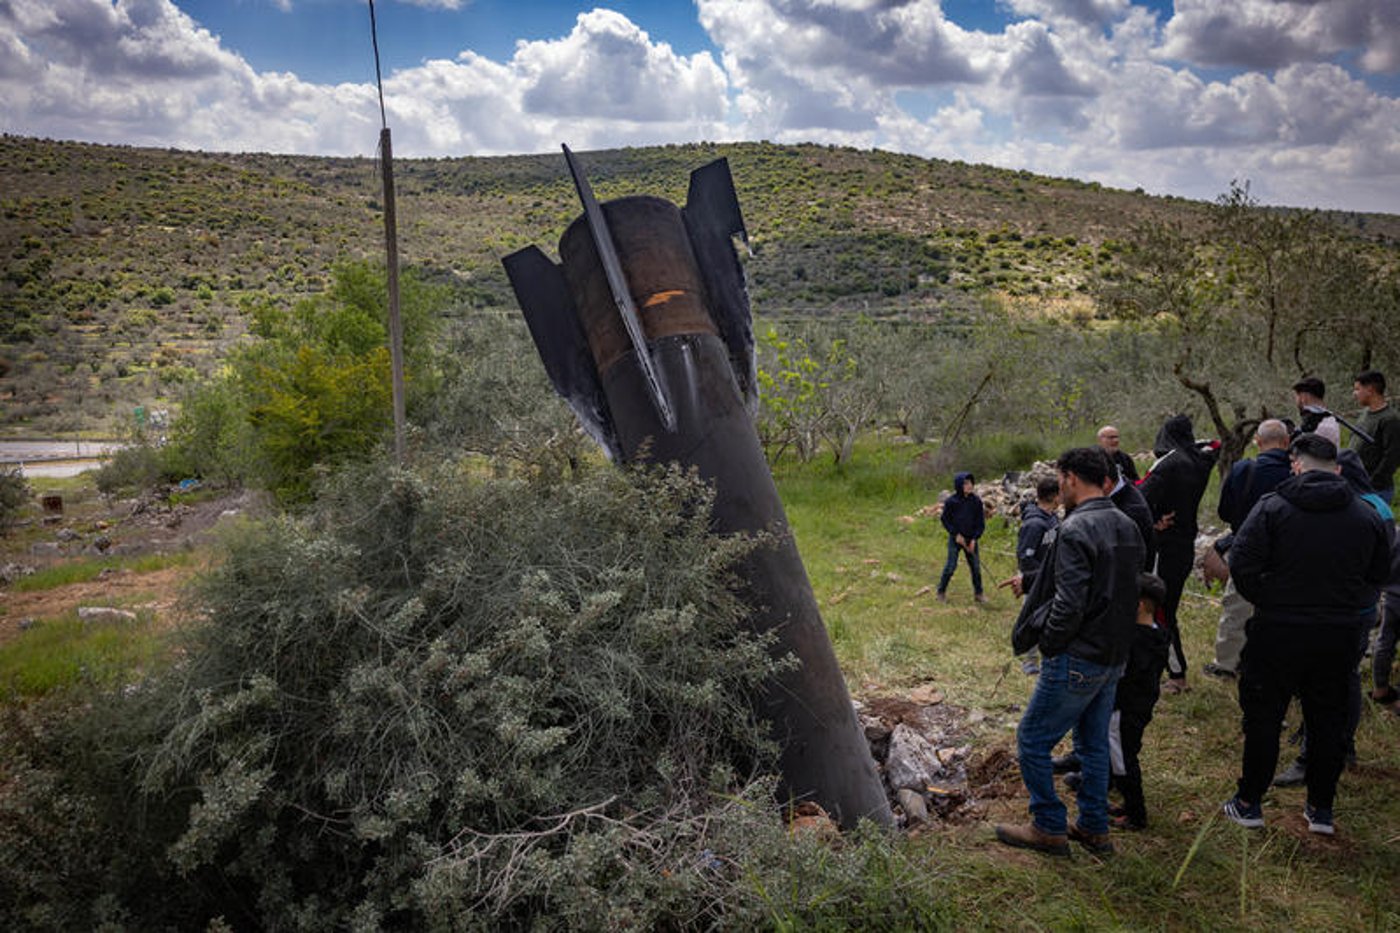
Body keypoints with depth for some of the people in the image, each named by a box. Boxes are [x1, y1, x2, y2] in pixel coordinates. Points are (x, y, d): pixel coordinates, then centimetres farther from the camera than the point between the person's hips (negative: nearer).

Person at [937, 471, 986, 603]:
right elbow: (944, 519, -3)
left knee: (976, 566, 6)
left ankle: (978, 593, 19)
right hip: (955, 539, -3)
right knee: (951, 566, -1)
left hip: (971, 539, 3)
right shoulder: (951, 501, -11)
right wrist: (956, 534, -10)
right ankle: (941, 591, 14)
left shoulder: (976, 500, -4)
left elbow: (980, 522, 1)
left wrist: (974, 539, -8)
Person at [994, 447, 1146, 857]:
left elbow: (1069, 604, -25)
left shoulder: (1075, 530, -20)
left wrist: (1044, 638, -8)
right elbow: (1131, 593, 15)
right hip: (1114, 657, 9)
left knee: (1033, 740, 4)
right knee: (1094, 743, 19)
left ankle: (1049, 828, 13)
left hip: (1076, 661, -9)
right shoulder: (1128, 526, 9)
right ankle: (1094, 829, 29)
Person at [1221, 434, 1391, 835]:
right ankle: (1321, 809, 23)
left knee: (1263, 716, 8)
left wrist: (1266, 601, -1)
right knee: (1327, 720, 15)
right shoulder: (1366, 515, 1)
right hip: (1339, 635, 3)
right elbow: (1380, 574, 8)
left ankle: (1249, 803, 16)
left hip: (1277, 630, -3)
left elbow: (1241, 562, -16)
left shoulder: (1273, 506, -10)